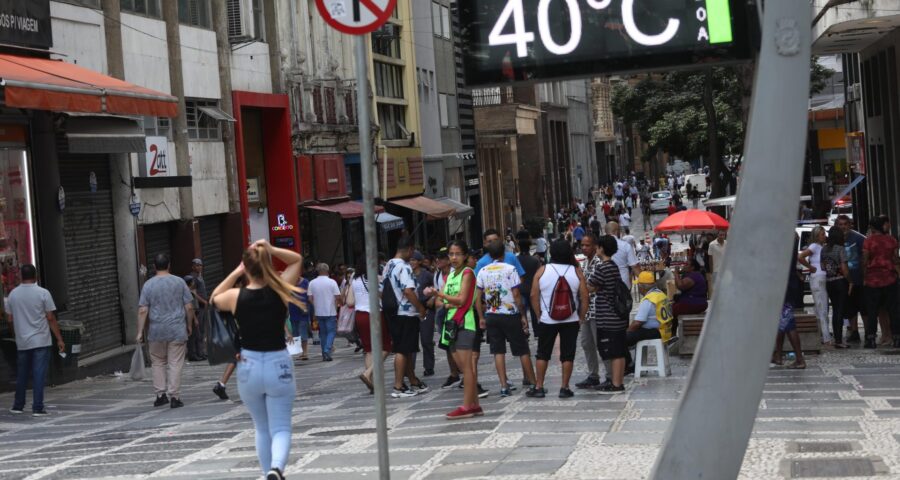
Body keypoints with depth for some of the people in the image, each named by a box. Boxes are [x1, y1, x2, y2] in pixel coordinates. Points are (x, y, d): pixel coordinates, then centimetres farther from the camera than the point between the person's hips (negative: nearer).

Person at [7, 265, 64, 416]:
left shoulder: (13, 294, 3)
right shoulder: (43, 293, -8)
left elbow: (10, 320, 7)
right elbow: (51, 319, -9)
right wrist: (59, 339, -4)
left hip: (22, 343, 4)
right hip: (41, 341, -4)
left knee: (21, 375, 15)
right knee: (39, 375, -3)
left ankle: (18, 406, 23)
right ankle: (37, 408, -6)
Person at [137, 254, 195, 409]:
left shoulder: (148, 285, -1)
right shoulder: (179, 282, 0)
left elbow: (142, 310, -5)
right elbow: (189, 307, 1)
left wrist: (140, 332, -2)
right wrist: (189, 326, 12)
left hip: (156, 332, 1)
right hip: (177, 330, -1)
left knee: (158, 362, 15)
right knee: (175, 364, 1)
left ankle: (160, 394, 11)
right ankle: (174, 397, -1)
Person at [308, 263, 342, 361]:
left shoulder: (312, 283, -1)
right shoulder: (332, 282, -9)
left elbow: (310, 298, -1)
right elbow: (338, 297, -10)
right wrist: (337, 305, 9)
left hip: (319, 312, 3)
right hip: (330, 312, -3)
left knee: (323, 333, 13)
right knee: (331, 331, 4)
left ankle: (324, 354, 15)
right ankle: (327, 351, -14)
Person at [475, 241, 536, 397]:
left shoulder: (483, 272, 3)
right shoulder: (510, 269, -8)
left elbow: (478, 298, 2)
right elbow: (516, 295, -10)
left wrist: (481, 318, 10)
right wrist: (523, 315, -3)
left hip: (492, 315, 3)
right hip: (510, 315, -3)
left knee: (498, 351, 5)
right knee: (523, 350, 6)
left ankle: (504, 386, 0)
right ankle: (533, 383, 10)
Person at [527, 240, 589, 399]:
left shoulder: (542, 271, -5)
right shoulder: (576, 271, -4)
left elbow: (534, 295, -4)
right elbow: (584, 296, -5)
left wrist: (539, 314, 6)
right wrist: (582, 316, 6)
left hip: (547, 320, 0)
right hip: (571, 320, 0)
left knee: (543, 354, 10)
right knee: (567, 354, 6)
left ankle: (538, 387, 11)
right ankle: (565, 388, 6)